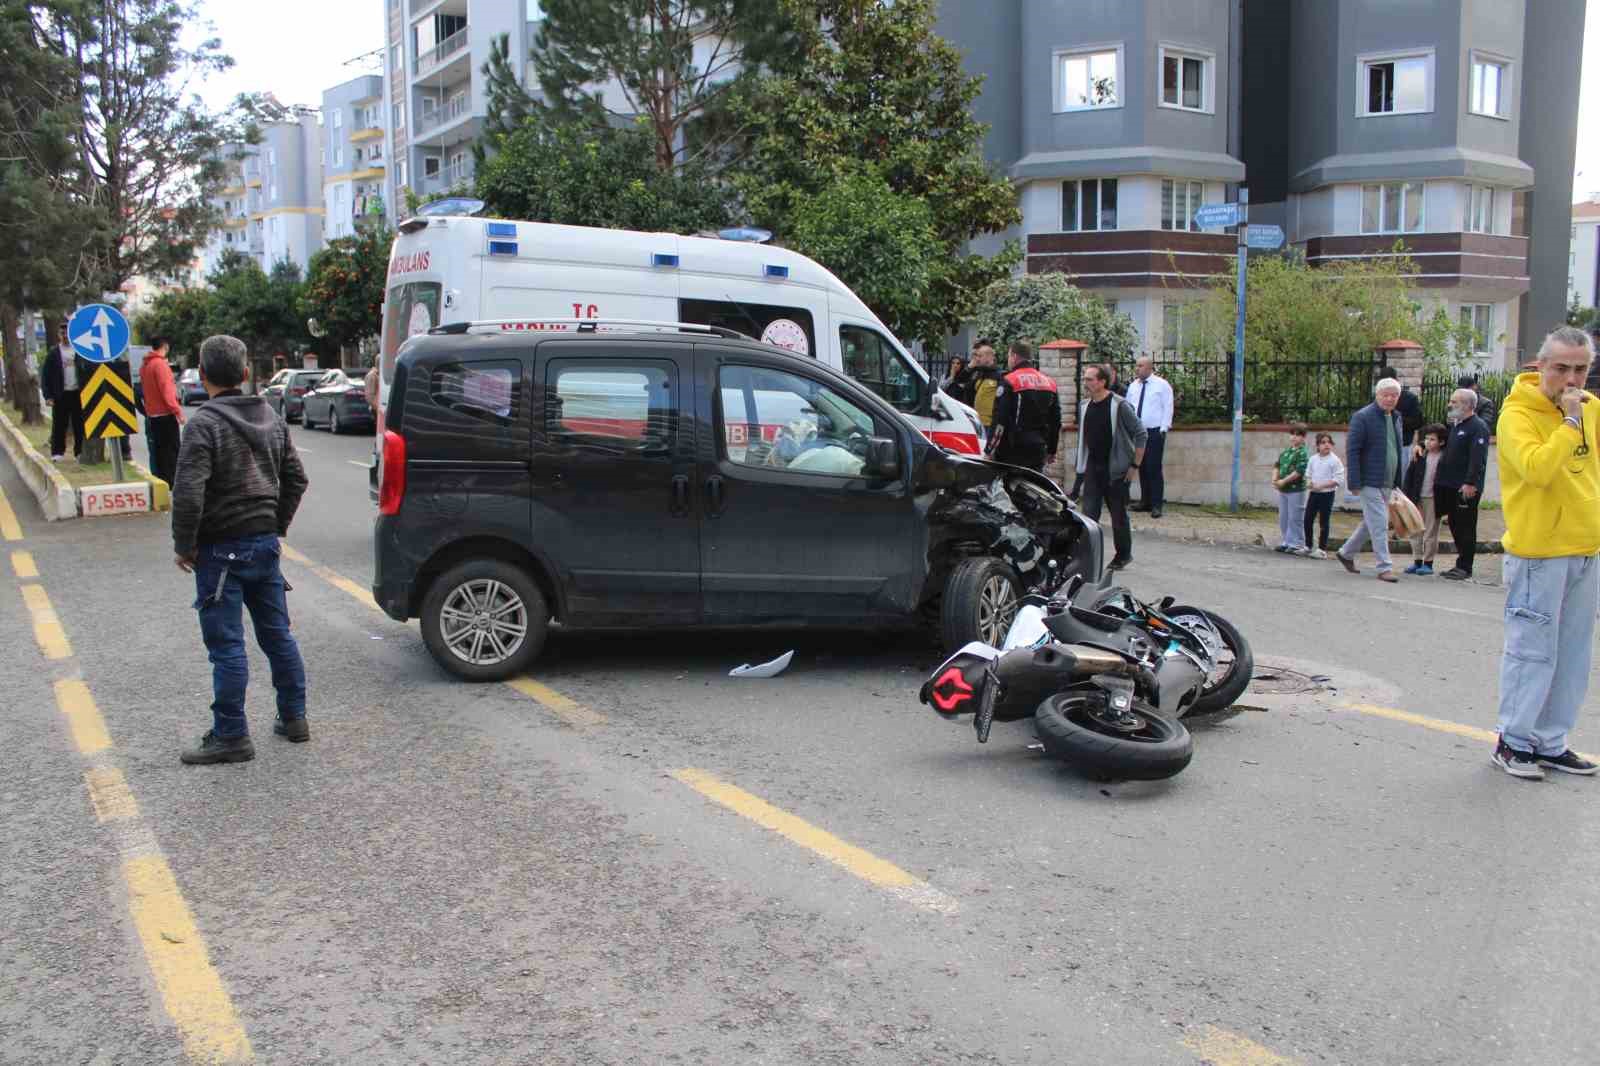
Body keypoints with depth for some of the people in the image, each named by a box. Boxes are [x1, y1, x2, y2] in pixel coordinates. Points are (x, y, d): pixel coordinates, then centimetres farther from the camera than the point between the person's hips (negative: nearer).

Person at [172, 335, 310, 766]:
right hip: (266, 545, 7)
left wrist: (184, 545, -10)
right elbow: (296, 478, 13)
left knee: (226, 646, -1)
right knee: (277, 634, 16)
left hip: (221, 551, -7)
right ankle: (294, 718, 25)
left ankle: (231, 737, 6)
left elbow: (188, 493, -22)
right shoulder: (271, 418, 8)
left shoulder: (205, 424, -15)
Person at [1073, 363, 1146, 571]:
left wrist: (1135, 465, -11)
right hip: (1093, 468, 5)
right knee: (1089, 512, -3)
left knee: (1118, 514, 6)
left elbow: (1140, 434, -10)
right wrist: (1084, 463, 13)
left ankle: (1123, 555, 22)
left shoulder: (1119, 406, -14)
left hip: (1116, 469, -5)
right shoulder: (1084, 406, 6)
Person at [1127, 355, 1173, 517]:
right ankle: (1145, 501, 17)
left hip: (1155, 432, -6)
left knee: (1154, 469, -9)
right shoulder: (1133, 386, 12)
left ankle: (1156, 505, -5)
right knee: (1142, 468, 9)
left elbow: (1168, 408, -5)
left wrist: (1163, 429, -11)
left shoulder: (1162, 385, -3)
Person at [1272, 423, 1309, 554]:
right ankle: (1286, 542, 24)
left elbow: (1299, 471, -20)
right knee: (1283, 518, 14)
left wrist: (1283, 481, -18)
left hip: (1296, 490, -8)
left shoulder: (1302, 453, -11)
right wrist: (1275, 478, -4)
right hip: (1282, 490, 8)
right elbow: (1277, 465, 14)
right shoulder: (1285, 451, 11)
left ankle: (1297, 544, 5)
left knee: (1295, 518, -2)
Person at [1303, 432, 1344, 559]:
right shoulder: (1313, 459, 6)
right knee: (1308, 519, 7)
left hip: (1327, 494, -5)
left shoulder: (1334, 460, -10)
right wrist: (1309, 482, -4)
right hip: (1313, 493, 5)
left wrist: (1321, 486, -20)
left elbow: (1338, 480, -14)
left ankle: (1322, 549, 8)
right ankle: (1308, 546, 21)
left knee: (1324, 522, 1)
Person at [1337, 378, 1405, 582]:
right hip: (1370, 481, -8)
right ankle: (1384, 567, -3)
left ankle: (1346, 553, 31)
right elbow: (1352, 450, -13)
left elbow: (1398, 449, 21)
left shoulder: (1396, 418, 13)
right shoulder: (1362, 417, -10)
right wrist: (1355, 483, -18)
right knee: (1379, 525, -8)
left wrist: (1398, 482, 15)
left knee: (1371, 523, 15)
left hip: (1387, 483, 8)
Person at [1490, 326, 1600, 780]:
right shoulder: (1518, 413, -12)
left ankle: (1550, 743, 22)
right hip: (1538, 552, -7)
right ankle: (1513, 742, 9)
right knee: (1533, 651, -3)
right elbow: (1536, 468, -28)